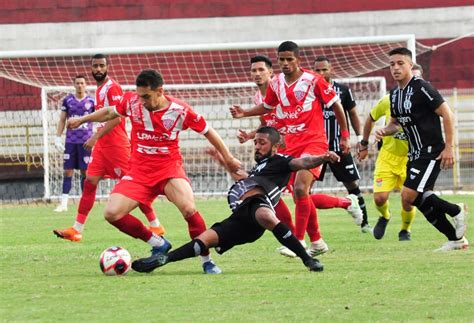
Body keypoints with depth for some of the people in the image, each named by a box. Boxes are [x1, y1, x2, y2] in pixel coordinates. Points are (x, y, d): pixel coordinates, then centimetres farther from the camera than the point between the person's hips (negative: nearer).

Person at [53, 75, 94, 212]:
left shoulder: (91, 101, 2)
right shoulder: (68, 100, 5)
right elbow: (62, 120, 11)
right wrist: (58, 137, 5)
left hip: (86, 141, -1)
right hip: (71, 140, 1)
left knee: (85, 172, 1)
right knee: (68, 171, -1)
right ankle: (63, 203, 0)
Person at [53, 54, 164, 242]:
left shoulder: (113, 88, -13)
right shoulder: (99, 90, 15)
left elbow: (116, 118, -21)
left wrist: (96, 137, -25)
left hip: (116, 145, -9)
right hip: (101, 145, 9)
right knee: (90, 183, 2)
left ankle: (156, 226, 3)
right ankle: (76, 230, 0)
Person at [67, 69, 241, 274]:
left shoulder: (180, 110, -13)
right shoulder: (132, 101, -5)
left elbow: (207, 131, 1)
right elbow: (110, 113, 16)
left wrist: (228, 158, 7)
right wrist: (82, 120, 25)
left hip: (169, 167, -3)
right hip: (139, 171, 4)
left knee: (189, 209, -30)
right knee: (112, 214, -14)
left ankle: (207, 260, -11)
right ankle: (158, 244, 6)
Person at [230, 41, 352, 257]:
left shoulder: (313, 80, -10)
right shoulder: (276, 83, 6)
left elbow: (336, 105, -1)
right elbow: (267, 107, 24)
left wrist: (345, 136, 2)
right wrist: (244, 113, 8)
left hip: (314, 142, -6)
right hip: (291, 144, 6)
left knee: (300, 188, -20)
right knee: (300, 194, 8)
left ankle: (298, 241, -17)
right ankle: (317, 241, 21)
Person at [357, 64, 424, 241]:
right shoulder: (388, 101, -9)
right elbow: (370, 119, 9)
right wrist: (364, 145, 16)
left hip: (411, 158, -1)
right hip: (388, 155, 1)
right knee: (380, 198, -10)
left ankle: (405, 230, 24)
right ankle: (384, 216, 28)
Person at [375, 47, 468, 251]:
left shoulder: (421, 88, -14)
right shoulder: (394, 93, 11)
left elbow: (447, 114, -14)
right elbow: (395, 123, 23)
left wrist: (449, 147, -17)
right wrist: (384, 131, 0)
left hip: (432, 151, -9)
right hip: (414, 154, 9)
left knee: (409, 197, -19)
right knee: (422, 200, 7)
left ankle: (455, 211, -1)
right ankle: (456, 239, 18)